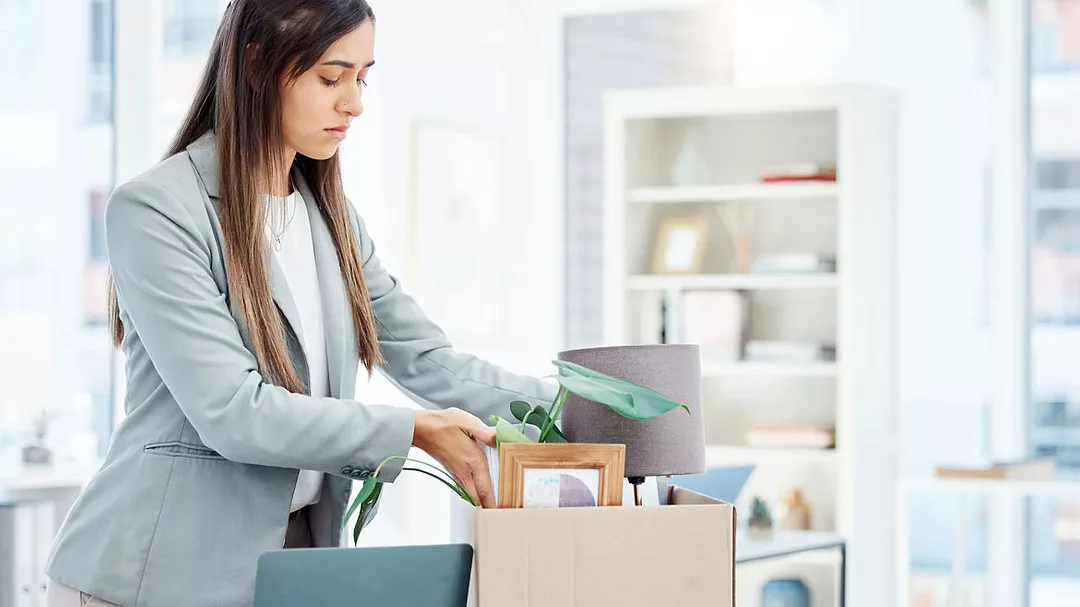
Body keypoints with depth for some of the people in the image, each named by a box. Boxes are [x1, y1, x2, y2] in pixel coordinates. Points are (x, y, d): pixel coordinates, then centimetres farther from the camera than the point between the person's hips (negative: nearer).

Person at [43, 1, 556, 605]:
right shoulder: (155, 211, -14)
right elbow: (232, 412, -21)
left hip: (292, 556, 7)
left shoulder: (327, 213, 9)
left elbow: (427, 361, 8)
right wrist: (416, 431, -21)